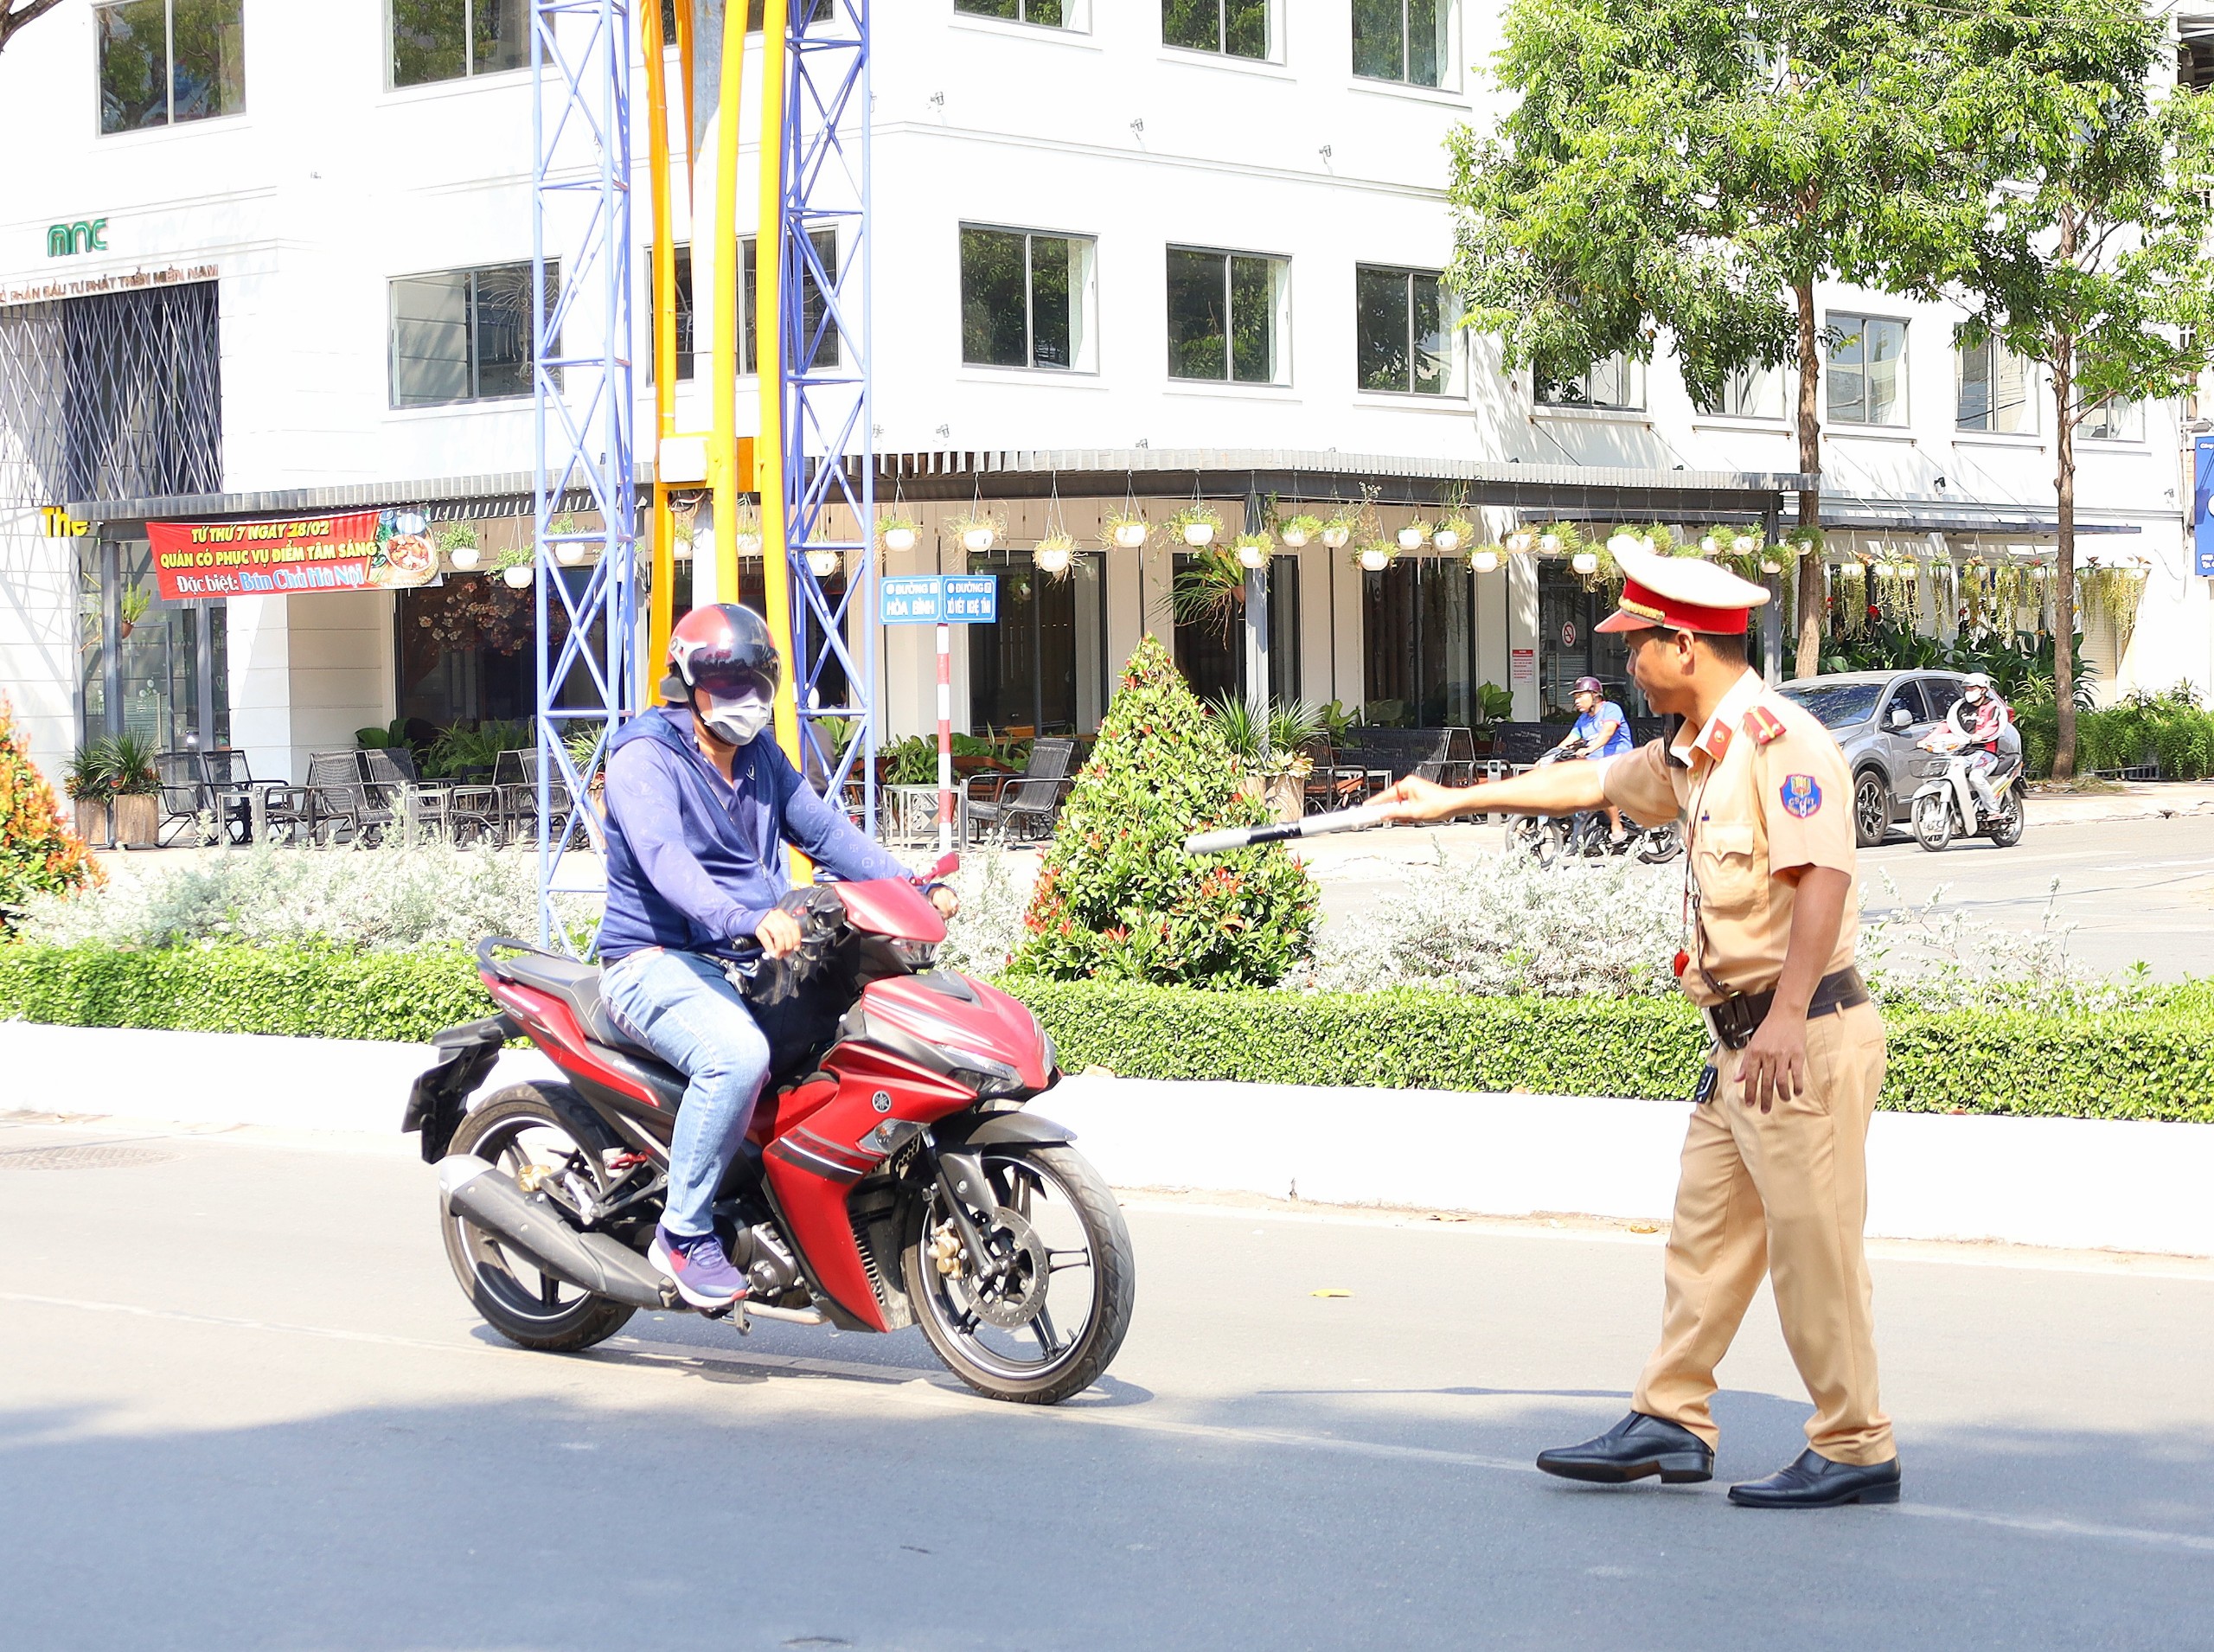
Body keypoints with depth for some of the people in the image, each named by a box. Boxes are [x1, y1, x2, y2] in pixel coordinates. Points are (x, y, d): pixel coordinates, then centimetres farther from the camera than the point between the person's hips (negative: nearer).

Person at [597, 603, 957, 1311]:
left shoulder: (762, 757, 16)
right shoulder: (645, 758, -11)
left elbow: (824, 830, 13)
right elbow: (666, 858, -28)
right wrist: (750, 919, -45)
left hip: (746, 962, 8)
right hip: (657, 962, -8)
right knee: (737, 1052, -36)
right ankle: (684, 1231, -23)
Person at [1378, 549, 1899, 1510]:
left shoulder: (1778, 739, -15)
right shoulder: (1690, 755, 16)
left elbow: (1822, 879, -25)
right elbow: (1589, 783, 32)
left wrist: (1786, 1019, -31)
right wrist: (1453, 801, 39)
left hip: (1805, 1039, -10)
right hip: (1740, 1043, 10)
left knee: (1815, 1245, -6)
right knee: (1705, 1232, 12)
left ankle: (1855, 1452, 1)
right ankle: (1670, 1422, 19)